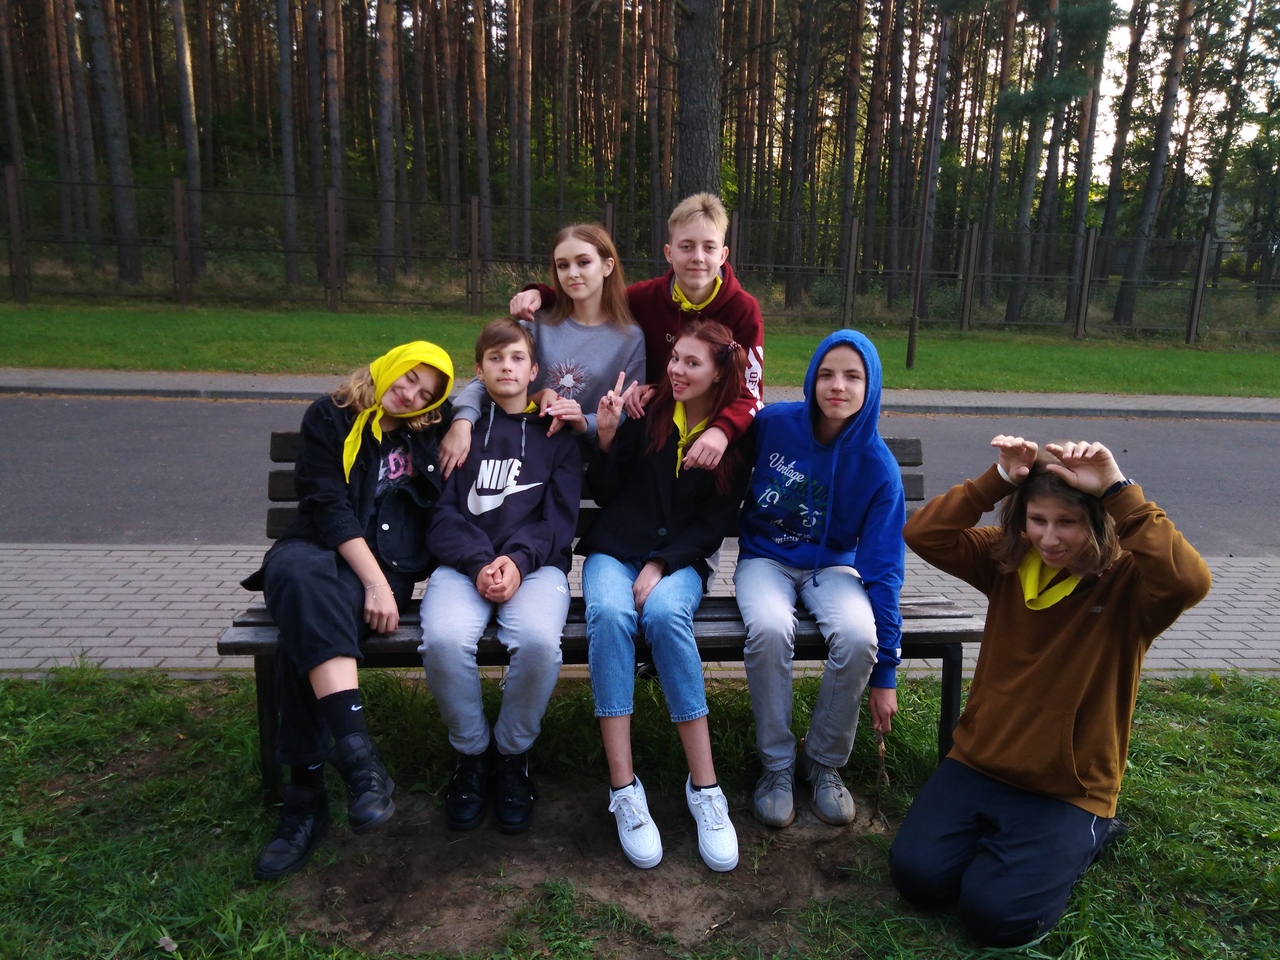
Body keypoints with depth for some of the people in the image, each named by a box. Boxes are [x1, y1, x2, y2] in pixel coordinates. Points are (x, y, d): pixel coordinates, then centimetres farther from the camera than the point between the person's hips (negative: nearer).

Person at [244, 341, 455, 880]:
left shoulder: (429, 433, 18)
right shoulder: (330, 418, 10)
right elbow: (326, 504, -4)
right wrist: (374, 581, -14)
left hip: (387, 567, 1)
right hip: (316, 550, 0)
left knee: (306, 625, -32)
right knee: (304, 580, -38)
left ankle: (306, 796, -32)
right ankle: (359, 759, -45)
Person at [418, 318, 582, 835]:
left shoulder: (556, 435, 18)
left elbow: (559, 516, 6)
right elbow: (442, 513, 7)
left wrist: (518, 560, -13)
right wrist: (479, 562, -12)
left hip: (534, 563, 0)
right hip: (464, 563, 1)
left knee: (539, 641, -33)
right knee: (444, 640, -31)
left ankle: (513, 754, -4)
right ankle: (471, 752, -2)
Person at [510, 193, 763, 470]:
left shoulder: (744, 309, -13)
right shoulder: (648, 297, -6)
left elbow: (750, 392, -18)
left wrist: (722, 431, -40)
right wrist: (539, 294, -10)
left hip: (722, 431, -1)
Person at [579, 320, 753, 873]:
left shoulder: (735, 438, 5)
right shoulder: (647, 412, 6)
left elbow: (714, 524, 1)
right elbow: (603, 494, 8)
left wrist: (661, 565, -13)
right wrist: (606, 436, -8)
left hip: (680, 560, -1)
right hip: (615, 550, 1)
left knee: (665, 613, -36)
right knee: (609, 613, -34)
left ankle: (704, 786, -29)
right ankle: (623, 788, -33)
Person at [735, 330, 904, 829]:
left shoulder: (878, 466, -12)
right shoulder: (774, 424, -13)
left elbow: (882, 568, -9)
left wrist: (884, 672, -8)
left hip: (832, 566, 1)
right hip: (766, 558, 0)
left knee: (857, 637, -31)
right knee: (770, 629, -34)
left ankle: (824, 761, -4)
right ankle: (776, 764, -10)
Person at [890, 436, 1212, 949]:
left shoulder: (1126, 581, -13)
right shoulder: (1006, 561, -2)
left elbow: (1190, 581, -36)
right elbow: (923, 534, -14)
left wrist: (1119, 491, -35)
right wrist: (997, 480, -22)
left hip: (1068, 788, -3)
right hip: (977, 764, 4)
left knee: (995, 915, -14)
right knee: (916, 875, -10)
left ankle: (1082, 835, 13)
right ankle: (1000, 836, 19)